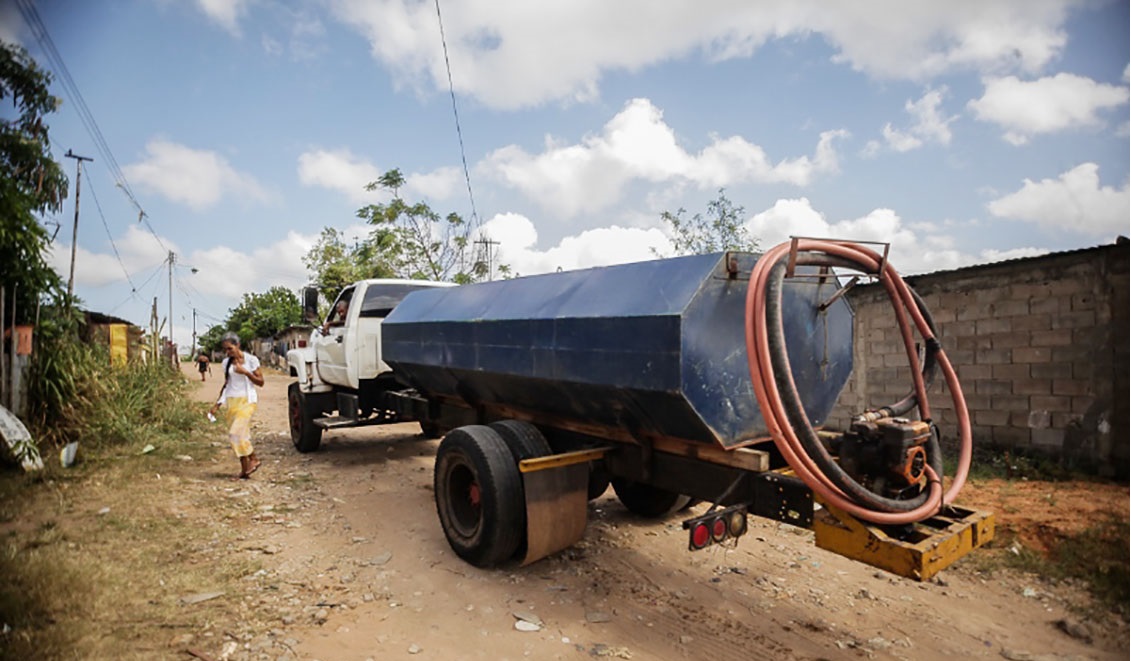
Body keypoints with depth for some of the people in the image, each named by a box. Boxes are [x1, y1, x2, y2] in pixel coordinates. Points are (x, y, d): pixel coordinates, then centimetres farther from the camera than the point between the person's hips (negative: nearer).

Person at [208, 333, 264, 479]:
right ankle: (245, 468, 9)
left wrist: (245, 372, -16)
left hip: (246, 400, -5)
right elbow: (226, 385, 17)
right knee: (240, 434, 3)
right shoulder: (226, 363, 10)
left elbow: (260, 382, -4)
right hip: (231, 401, 5)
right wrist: (217, 404, 11)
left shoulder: (251, 359, -4)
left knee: (237, 433, -16)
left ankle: (253, 459, 1)